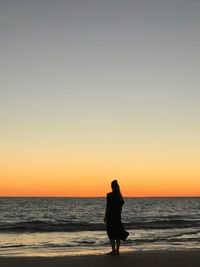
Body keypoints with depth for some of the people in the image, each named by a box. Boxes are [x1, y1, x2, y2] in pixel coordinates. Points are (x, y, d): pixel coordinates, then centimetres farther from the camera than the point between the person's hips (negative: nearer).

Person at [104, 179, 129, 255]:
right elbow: (121, 206, 9)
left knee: (111, 234, 0)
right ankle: (117, 250, 14)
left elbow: (108, 206, -12)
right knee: (118, 233, 11)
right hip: (117, 216, 6)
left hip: (110, 216, -6)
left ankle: (113, 250, -2)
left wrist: (105, 217, -6)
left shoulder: (109, 195, -12)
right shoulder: (119, 195, 5)